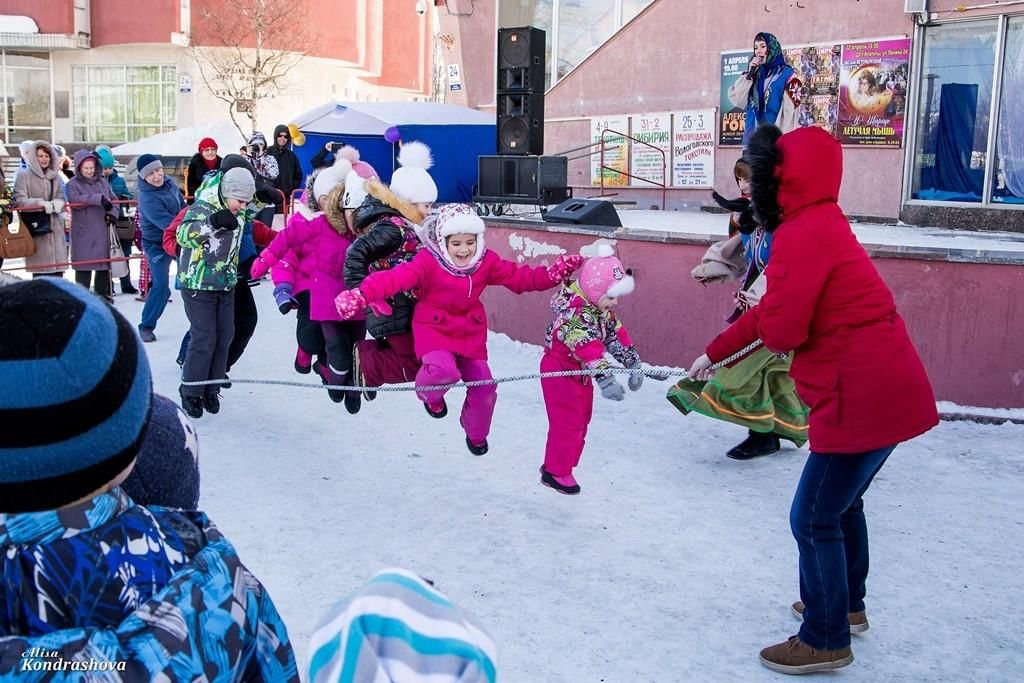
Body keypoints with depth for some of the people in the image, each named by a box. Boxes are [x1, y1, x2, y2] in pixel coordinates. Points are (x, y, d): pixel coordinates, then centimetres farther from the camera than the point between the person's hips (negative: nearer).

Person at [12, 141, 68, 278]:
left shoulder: (56, 177, 16)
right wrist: (41, 203, -23)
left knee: (57, 269, 2)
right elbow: (19, 200, -7)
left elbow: (61, 198, 9)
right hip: (36, 229, -4)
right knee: (40, 269, -6)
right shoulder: (24, 176, 2)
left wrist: (57, 203, -15)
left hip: (55, 228, 4)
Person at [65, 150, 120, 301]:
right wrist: (99, 199, -25)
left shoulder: (102, 181, 14)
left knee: (104, 262, 10)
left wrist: (112, 213, -2)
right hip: (83, 232, -5)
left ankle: (103, 294, 21)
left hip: (103, 231, 5)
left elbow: (113, 199, 17)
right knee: (84, 265, -5)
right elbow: (76, 200, -19)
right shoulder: (72, 184, -1)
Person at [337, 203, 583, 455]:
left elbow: (520, 277, -5)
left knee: (484, 388, 6)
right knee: (444, 369, -34)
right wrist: (362, 295, -51)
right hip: (434, 328, -5)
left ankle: (476, 434, 38)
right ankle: (429, 394, 7)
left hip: (470, 332, 5)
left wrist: (554, 273, -20)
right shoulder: (428, 262, -21)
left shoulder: (486, 261, -7)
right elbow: (396, 277, -34)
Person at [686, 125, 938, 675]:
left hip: (862, 400, -10)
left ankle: (825, 640, 16)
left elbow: (779, 330, -22)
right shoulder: (819, 224, 14)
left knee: (815, 520, 2)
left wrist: (768, 314, 1)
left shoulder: (804, 233, -19)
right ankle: (846, 604, 44)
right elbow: (768, 314, 20)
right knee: (841, 504, 25)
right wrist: (714, 354, 24)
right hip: (887, 391, 10)